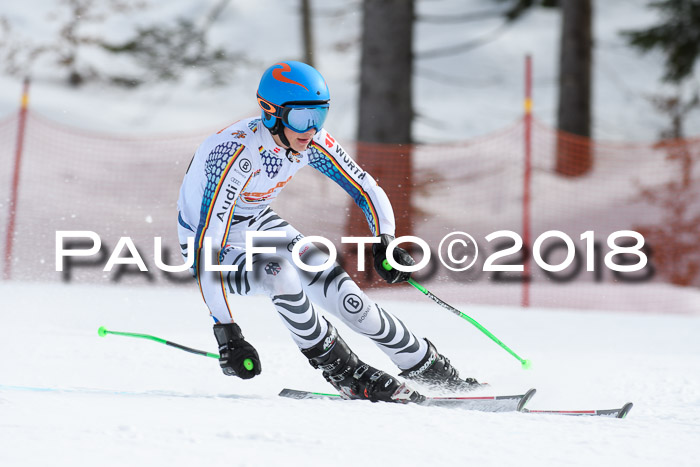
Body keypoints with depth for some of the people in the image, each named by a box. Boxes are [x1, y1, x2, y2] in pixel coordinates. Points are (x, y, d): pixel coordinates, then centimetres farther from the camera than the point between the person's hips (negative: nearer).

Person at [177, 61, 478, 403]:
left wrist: (384, 242, -28)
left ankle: (429, 367, 5)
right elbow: (206, 245, -40)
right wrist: (226, 332, -44)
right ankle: (342, 372, -15)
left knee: (342, 293, -11)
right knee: (279, 274, -34)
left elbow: (366, 189, -8)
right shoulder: (237, 153, -36)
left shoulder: (312, 142, -17)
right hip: (208, 243, -5)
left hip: (257, 224, 5)